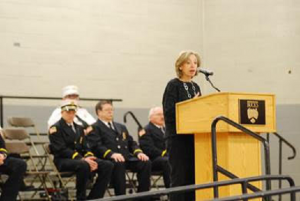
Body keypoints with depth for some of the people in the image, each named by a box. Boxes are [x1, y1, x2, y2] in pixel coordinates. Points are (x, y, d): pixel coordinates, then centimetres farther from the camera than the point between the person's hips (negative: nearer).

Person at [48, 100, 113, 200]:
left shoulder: (79, 128, 22)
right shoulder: (55, 128, -2)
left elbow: (85, 147, 17)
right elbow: (61, 149, -14)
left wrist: (90, 158, -8)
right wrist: (81, 159, -25)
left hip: (81, 159, 7)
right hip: (63, 160, -7)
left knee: (108, 165, -15)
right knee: (84, 166, -40)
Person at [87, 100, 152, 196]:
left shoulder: (121, 127, 32)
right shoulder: (94, 128, 8)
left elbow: (131, 143, 24)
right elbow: (96, 146, -8)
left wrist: (139, 152, 1)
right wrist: (112, 154, -27)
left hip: (126, 157, 6)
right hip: (108, 159, -6)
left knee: (146, 162, -21)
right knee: (118, 164, -40)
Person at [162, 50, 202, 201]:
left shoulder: (195, 87, 16)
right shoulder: (173, 85, -4)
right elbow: (169, 111, -14)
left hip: (193, 136, 7)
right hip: (178, 137, -7)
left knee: (192, 176, 5)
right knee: (179, 176, -7)